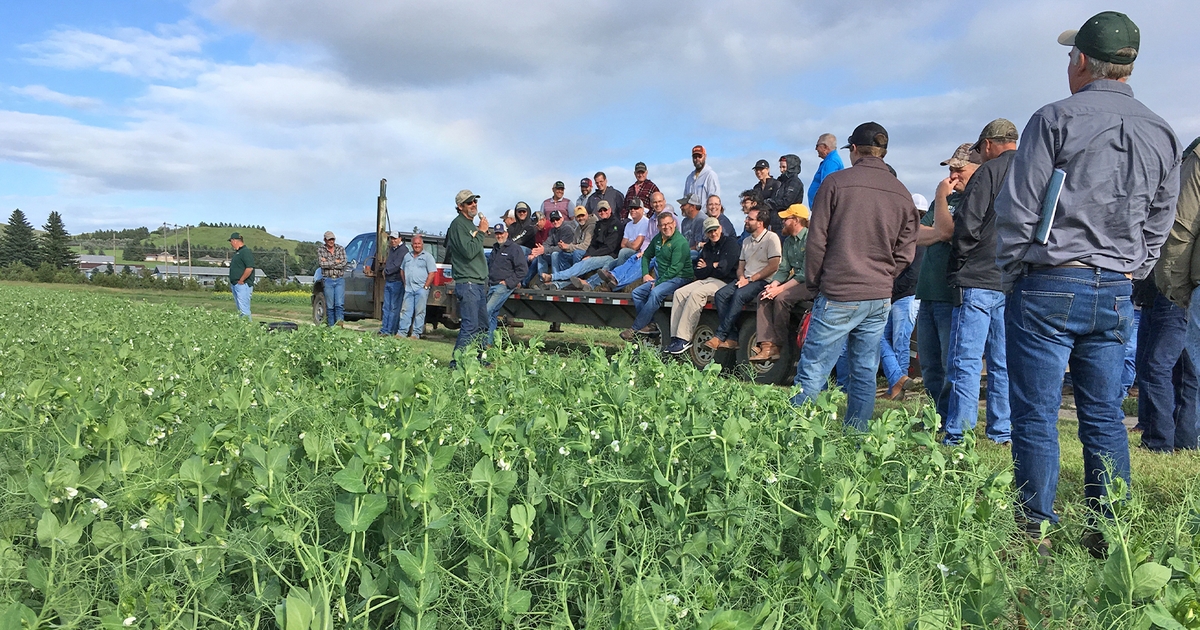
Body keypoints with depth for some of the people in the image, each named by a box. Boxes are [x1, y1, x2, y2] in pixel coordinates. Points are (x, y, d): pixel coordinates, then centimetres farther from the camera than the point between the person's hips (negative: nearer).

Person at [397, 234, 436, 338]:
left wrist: (425, 287, -11)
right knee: (405, 310, 3)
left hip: (421, 289, -5)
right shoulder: (407, 256, 18)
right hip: (408, 289, 5)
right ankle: (401, 332, 6)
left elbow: (432, 273, -5)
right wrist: (405, 283, 12)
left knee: (419, 312, -3)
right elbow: (402, 270, 26)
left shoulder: (427, 256, 1)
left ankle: (416, 333, 0)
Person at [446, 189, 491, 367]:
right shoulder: (458, 224, -10)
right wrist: (481, 232, -14)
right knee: (470, 327, -14)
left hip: (479, 284, 10)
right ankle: (456, 363, -11)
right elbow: (469, 252, -21)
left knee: (482, 326, 14)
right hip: (467, 284, -10)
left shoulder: (471, 224, 20)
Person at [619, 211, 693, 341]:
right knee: (637, 293, -5)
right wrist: (645, 274, 11)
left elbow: (675, 268, -20)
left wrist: (658, 283, -18)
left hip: (679, 278, -9)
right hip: (661, 278, 9)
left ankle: (634, 329, -28)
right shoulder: (657, 239, 12)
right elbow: (646, 256, 27)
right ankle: (649, 325, -12)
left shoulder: (680, 242, -14)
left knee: (655, 293, -32)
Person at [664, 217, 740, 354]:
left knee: (696, 294, -31)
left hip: (725, 282, -8)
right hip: (706, 280, 8)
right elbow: (696, 272, 12)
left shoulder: (731, 243, -3)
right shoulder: (707, 247, 21)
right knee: (679, 293, -13)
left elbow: (723, 269, -14)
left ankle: (684, 339, -33)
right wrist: (713, 266, -5)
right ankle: (676, 337, -20)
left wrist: (706, 267, 3)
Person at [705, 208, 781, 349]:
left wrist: (750, 279, -13)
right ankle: (731, 338, -24)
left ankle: (720, 336, -28)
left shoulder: (771, 238, -4)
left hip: (763, 281, -7)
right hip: (745, 280, 7)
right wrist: (741, 278, -2)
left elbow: (773, 266, -12)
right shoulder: (746, 241, 21)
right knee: (720, 295, -18)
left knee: (739, 295, -33)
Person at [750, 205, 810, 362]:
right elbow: (783, 270, 10)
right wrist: (773, 285, -11)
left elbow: (806, 273, -21)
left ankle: (778, 346, -17)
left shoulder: (810, 238, -14)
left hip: (810, 284, -9)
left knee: (782, 298, -30)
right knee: (764, 296, -11)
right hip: (797, 280, 9)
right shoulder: (788, 241, 15)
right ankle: (768, 345, -22)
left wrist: (781, 288, -23)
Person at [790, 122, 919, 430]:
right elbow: (906, 252, 10)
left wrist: (813, 283, 6)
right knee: (865, 374, 9)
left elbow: (816, 240, -5)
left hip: (839, 296, -5)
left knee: (812, 370, -3)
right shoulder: (903, 194, 10)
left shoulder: (836, 182, -4)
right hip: (880, 299, 5)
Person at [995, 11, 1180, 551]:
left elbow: (1017, 209, -9)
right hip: (1116, 293, 6)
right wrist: (1130, 274, 21)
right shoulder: (1162, 134, 12)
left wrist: (1012, 272, 2)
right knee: (1105, 416, 13)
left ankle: (1035, 535, 5)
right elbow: (1159, 224, 15)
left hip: (1048, 287, -5)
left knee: (1035, 416, 0)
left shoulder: (1056, 118, -7)